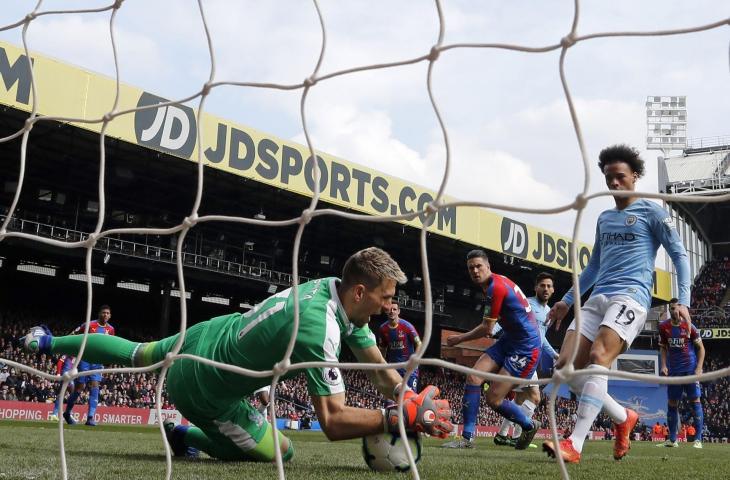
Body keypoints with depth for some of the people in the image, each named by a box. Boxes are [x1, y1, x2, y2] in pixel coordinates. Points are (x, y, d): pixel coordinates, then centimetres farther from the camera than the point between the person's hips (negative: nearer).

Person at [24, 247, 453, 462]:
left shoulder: (333, 288, -10)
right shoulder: (319, 330, -37)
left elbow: (381, 371, -5)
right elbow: (333, 421, -38)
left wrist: (411, 400, -19)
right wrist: (403, 417, -41)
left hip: (209, 334, 8)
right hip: (205, 389, -8)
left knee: (134, 354, 34)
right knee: (280, 453, 2)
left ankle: (48, 342, 52)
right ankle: (187, 436, 13)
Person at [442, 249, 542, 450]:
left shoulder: (496, 287, -21)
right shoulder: (497, 282, 9)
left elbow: (487, 328, -14)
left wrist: (459, 339, -1)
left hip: (526, 347, -10)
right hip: (509, 340, 10)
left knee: (493, 399, -10)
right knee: (473, 377, -7)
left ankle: (530, 426, 18)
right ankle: (467, 438, -4)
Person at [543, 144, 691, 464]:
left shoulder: (651, 212, 5)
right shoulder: (603, 219, 23)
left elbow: (679, 255, 1)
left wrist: (683, 301, -11)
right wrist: (567, 300, 31)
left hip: (630, 296, -7)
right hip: (597, 298, 7)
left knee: (598, 358, -27)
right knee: (566, 366, -6)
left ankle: (574, 446, -30)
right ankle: (623, 417, 14)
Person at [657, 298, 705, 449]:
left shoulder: (689, 327, -8)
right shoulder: (664, 327, 2)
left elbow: (701, 348, -2)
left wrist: (699, 368, -12)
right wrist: (663, 365, -1)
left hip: (690, 368, -4)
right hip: (673, 370, 4)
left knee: (695, 400, -6)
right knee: (671, 403, 5)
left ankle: (698, 439, -4)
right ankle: (672, 439, 12)